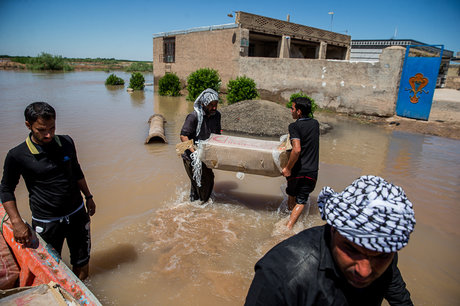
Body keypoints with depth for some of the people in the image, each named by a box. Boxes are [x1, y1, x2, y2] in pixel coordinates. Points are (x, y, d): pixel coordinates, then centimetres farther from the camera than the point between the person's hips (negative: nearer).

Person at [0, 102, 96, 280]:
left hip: (77, 214, 3)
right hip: (46, 222, -3)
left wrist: (88, 197, 15)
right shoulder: (17, 156, -14)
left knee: (82, 262, 17)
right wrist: (16, 222, -11)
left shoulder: (66, 142, -4)